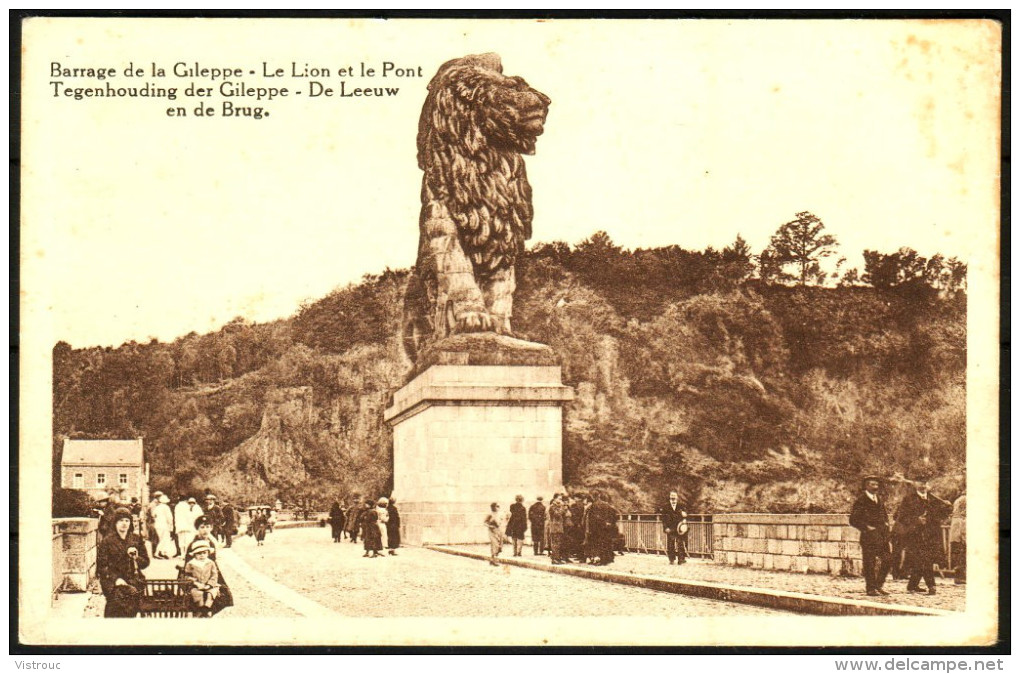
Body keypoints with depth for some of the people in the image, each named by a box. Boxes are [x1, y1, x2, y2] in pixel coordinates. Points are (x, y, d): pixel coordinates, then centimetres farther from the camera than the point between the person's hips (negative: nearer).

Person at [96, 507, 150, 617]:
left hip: (134, 580, 3)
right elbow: (102, 566, 1)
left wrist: (136, 557, -4)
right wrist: (116, 579, -12)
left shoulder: (136, 539, 16)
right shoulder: (107, 541, 7)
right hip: (113, 581, -3)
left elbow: (145, 562, 18)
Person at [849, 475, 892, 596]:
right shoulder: (861, 500, -6)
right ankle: (870, 589, 6)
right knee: (869, 563, -3)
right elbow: (853, 520, -9)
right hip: (869, 536, -7)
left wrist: (886, 525, 12)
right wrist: (866, 527, -13)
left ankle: (878, 585, 18)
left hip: (882, 535, 7)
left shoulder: (880, 500, 16)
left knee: (887, 559, 5)